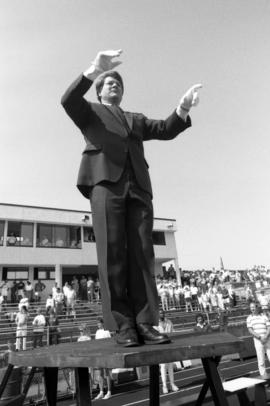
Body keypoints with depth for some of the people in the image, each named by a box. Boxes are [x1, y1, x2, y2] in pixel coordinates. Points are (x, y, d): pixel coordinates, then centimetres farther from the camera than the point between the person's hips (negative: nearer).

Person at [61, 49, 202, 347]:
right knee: (112, 254, -13)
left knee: (141, 254, -8)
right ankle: (122, 326, -11)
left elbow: (165, 130, 18)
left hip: (138, 186, 4)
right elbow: (68, 99, 2)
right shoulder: (88, 112, 25)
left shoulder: (136, 120, 35)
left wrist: (183, 107, -1)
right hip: (105, 181, -3)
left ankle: (145, 323, -8)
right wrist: (93, 71, -14)